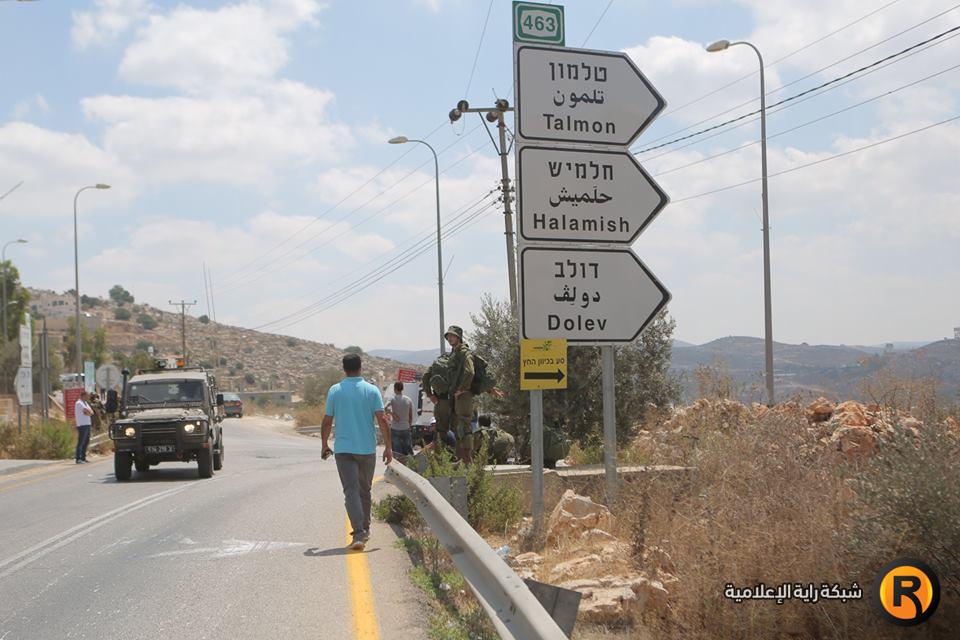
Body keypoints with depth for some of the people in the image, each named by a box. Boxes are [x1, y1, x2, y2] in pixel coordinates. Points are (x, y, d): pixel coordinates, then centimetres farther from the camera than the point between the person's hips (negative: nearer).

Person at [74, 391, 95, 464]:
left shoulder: (85, 403, 20)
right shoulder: (78, 403, -9)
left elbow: (91, 412, 10)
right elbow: (88, 411, -17)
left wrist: (88, 412, -9)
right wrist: (88, 412, 3)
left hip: (87, 424, 9)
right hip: (82, 425, -9)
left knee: (86, 441, 12)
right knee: (81, 442, -11)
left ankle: (83, 458, 19)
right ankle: (78, 458, -12)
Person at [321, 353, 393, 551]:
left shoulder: (335, 391, 0)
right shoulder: (372, 390, -1)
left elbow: (327, 422, 1)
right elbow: (382, 420, -7)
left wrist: (325, 445, 14)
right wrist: (388, 447, -2)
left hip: (343, 449, -1)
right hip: (367, 448, 1)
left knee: (351, 491, -5)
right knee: (365, 490, 17)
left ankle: (358, 533, -18)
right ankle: (364, 529, 27)